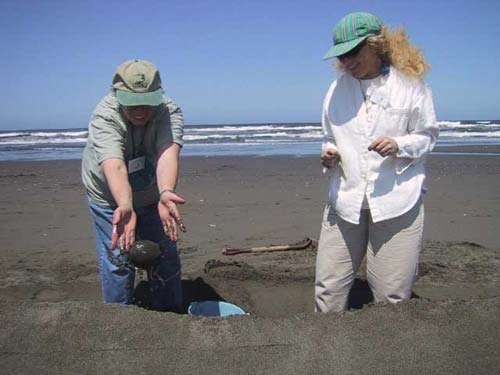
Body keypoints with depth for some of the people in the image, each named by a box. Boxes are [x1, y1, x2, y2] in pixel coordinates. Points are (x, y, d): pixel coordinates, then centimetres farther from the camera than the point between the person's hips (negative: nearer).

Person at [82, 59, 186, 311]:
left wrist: (166, 194, -65)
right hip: (109, 197, -2)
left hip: (152, 194, 3)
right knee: (117, 261, -3)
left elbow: (168, 155, -45)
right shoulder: (104, 118, -32)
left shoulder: (170, 112, -28)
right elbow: (114, 167, -48)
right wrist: (125, 208, -66)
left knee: (166, 258, 8)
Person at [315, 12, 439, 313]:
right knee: (328, 288, 4)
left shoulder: (410, 83, 2)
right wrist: (329, 155, -3)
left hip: (397, 200, -3)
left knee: (392, 295, 3)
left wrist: (398, 145, -15)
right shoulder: (337, 89, 11)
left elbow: (428, 136, 6)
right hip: (345, 199, 3)